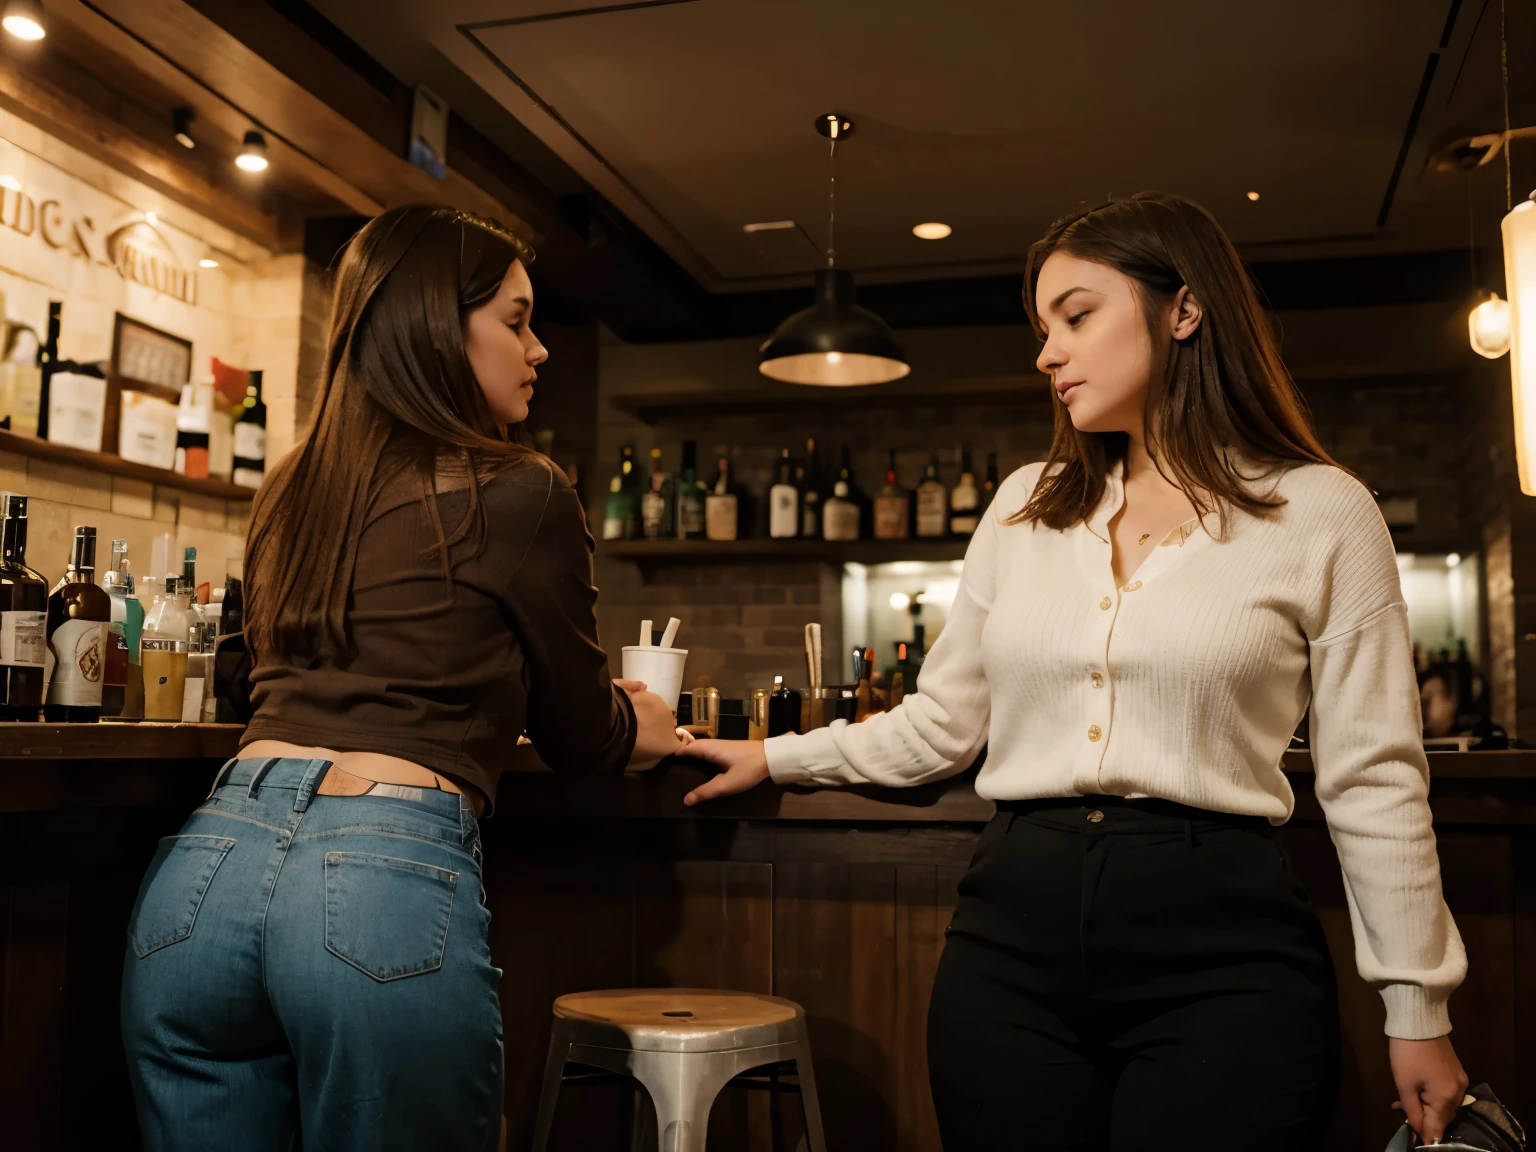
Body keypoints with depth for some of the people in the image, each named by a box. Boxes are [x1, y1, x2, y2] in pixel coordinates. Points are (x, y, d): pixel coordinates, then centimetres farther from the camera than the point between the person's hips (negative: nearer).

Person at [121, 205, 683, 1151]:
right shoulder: (520, 495, -3)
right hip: (388, 874, -6)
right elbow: (581, 735, 7)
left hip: (208, 860, 7)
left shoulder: (293, 492, 17)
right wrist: (642, 728, 32)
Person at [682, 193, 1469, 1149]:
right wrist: (778, 757, 15)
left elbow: (1373, 778, 0)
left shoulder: (1320, 512, 0)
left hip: (1222, 948, -3)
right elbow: (942, 725, 16)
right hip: (1013, 936, 4)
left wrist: (1418, 1008, 1)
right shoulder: (1027, 506, 11)